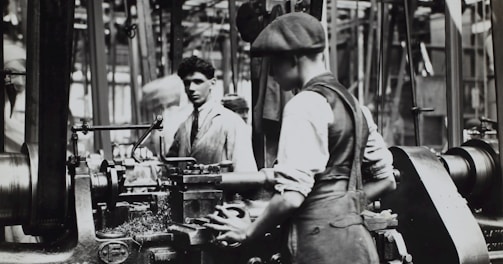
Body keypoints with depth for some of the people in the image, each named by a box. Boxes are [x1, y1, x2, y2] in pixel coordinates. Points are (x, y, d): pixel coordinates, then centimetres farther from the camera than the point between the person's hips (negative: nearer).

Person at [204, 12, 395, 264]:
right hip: (356, 239, 9)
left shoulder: (305, 104, -14)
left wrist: (248, 231, -5)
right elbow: (386, 180, 16)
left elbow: (291, 196, -20)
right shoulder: (350, 101, 12)